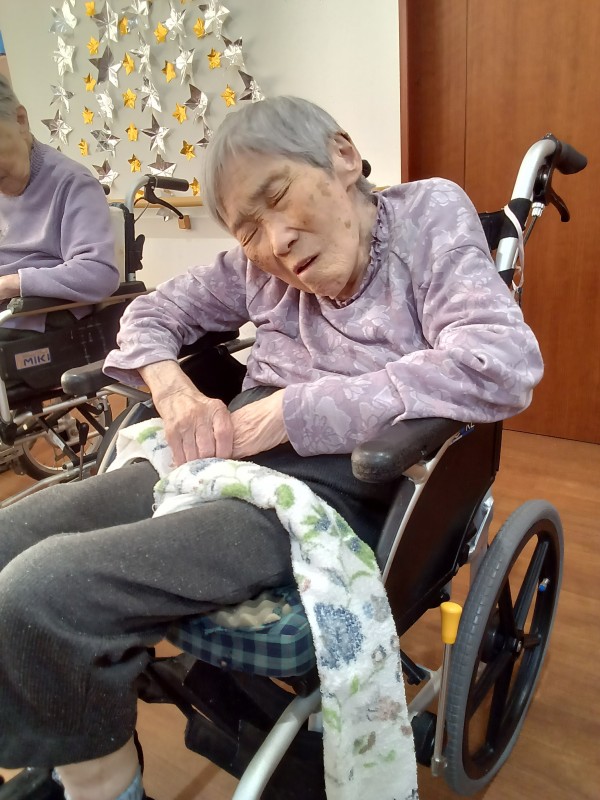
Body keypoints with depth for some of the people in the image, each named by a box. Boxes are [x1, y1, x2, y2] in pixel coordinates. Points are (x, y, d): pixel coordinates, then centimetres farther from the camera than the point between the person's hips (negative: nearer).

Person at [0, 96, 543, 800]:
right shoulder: (258, 265, 14)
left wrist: (288, 411, -17)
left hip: (338, 486, -6)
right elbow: (155, 312, 23)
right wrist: (174, 390, -2)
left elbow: (502, 364, -15)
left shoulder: (428, 212, 1)